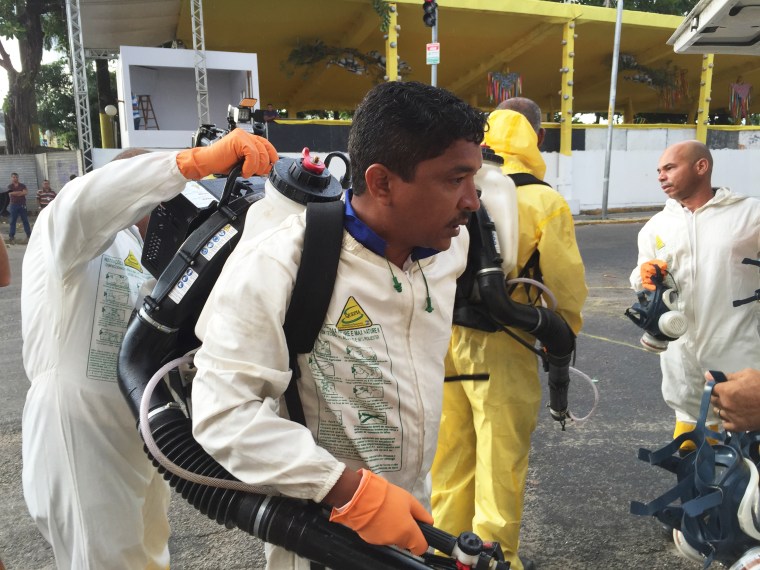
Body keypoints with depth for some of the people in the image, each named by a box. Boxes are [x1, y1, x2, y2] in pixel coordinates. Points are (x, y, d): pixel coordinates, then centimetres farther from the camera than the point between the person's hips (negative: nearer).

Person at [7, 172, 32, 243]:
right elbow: (10, 194, -11)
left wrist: (15, 193, -10)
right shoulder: (10, 186, 6)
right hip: (14, 205, -1)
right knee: (13, 221, -1)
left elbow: (26, 192, -7)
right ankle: (11, 236, -1)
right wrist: (21, 192, -8)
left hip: (22, 205, 1)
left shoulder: (22, 185, 10)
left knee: (25, 221, 4)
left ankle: (29, 235, 7)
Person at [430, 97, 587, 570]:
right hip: (501, 349, -4)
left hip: (445, 339, 5)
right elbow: (567, 285, -7)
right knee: (501, 458, 11)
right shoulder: (545, 202, -10)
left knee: (452, 450, 20)